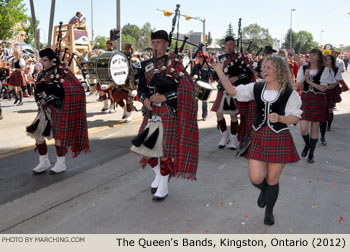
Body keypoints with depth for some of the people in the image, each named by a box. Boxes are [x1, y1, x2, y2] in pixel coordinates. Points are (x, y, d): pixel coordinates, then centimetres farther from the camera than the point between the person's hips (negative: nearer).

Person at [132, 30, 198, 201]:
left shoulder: (175, 62, -2)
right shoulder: (146, 65, 11)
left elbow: (185, 88, -10)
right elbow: (141, 88, 8)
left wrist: (165, 97, -19)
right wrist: (145, 99, -14)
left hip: (169, 114, -5)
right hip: (151, 113, 5)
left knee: (165, 150, 0)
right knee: (145, 147, 8)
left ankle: (163, 187, 18)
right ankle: (159, 174, 36)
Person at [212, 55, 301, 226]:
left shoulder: (290, 93, -5)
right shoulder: (256, 88, 2)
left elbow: (295, 118, -4)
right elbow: (232, 91, 1)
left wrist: (280, 118, -23)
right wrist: (220, 72, -7)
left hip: (279, 138, -2)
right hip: (258, 137, 2)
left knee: (272, 180, 9)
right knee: (256, 179, -2)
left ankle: (269, 211, 35)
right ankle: (264, 190, 37)